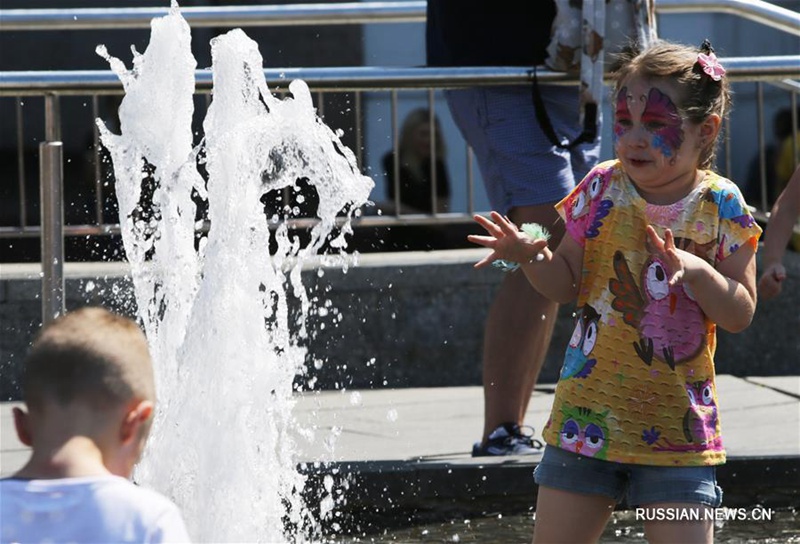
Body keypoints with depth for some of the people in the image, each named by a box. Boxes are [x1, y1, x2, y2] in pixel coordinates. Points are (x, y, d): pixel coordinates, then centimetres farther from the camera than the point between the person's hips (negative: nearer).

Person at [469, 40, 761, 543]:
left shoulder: (720, 206, -4)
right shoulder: (603, 188, 1)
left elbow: (741, 314, -6)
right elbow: (566, 284, 7)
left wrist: (696, 270, -22)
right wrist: (531, 257, -13)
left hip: (676, 425, -2)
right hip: (588, 414, 2)